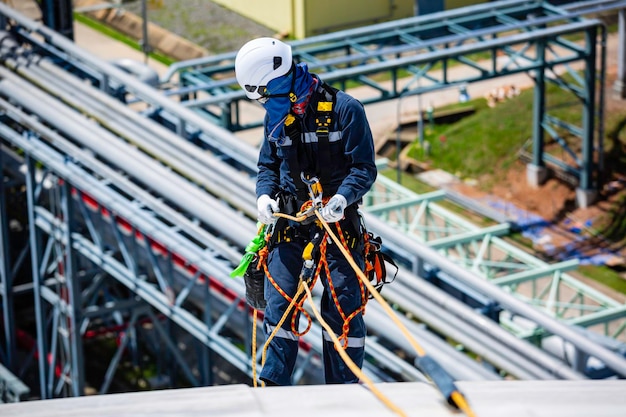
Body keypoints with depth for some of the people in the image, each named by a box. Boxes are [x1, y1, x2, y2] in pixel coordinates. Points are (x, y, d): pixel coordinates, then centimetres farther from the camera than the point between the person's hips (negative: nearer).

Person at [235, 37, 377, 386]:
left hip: (337, 218, -4)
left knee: (343, 308, -1)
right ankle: (274, 385, 5)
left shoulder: (344, 108, -11)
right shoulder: (276, 116, 6)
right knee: (278, 302, -3)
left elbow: (365, 168, -11)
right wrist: (265, 195, -4)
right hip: (289, 217, 4)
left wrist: (342, 198, -28)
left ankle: (344, 392, 8)